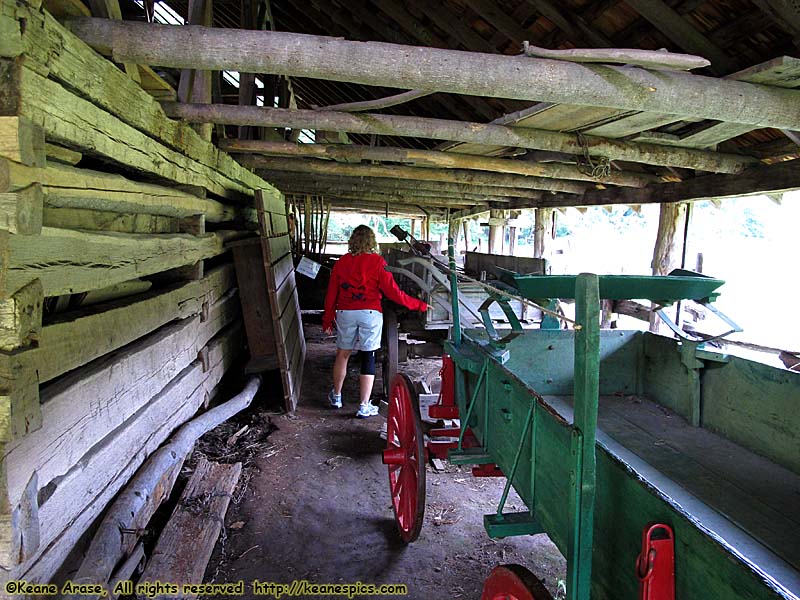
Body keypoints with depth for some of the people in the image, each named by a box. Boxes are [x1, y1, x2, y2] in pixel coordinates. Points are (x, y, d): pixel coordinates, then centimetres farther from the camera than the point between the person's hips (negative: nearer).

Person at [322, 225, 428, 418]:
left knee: (342, 354, 18)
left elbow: (331, 293, 5)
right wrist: (419, 305, -3)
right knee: (368, 358, 4)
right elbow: (392, 291, -10)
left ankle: (336, 397, 34)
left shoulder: (341, 262, 3)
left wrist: (328, 319, 15)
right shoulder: (377, 261, -6)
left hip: (345, 313, 3)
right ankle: (364, 407, 7)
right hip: (370, 314, -3)